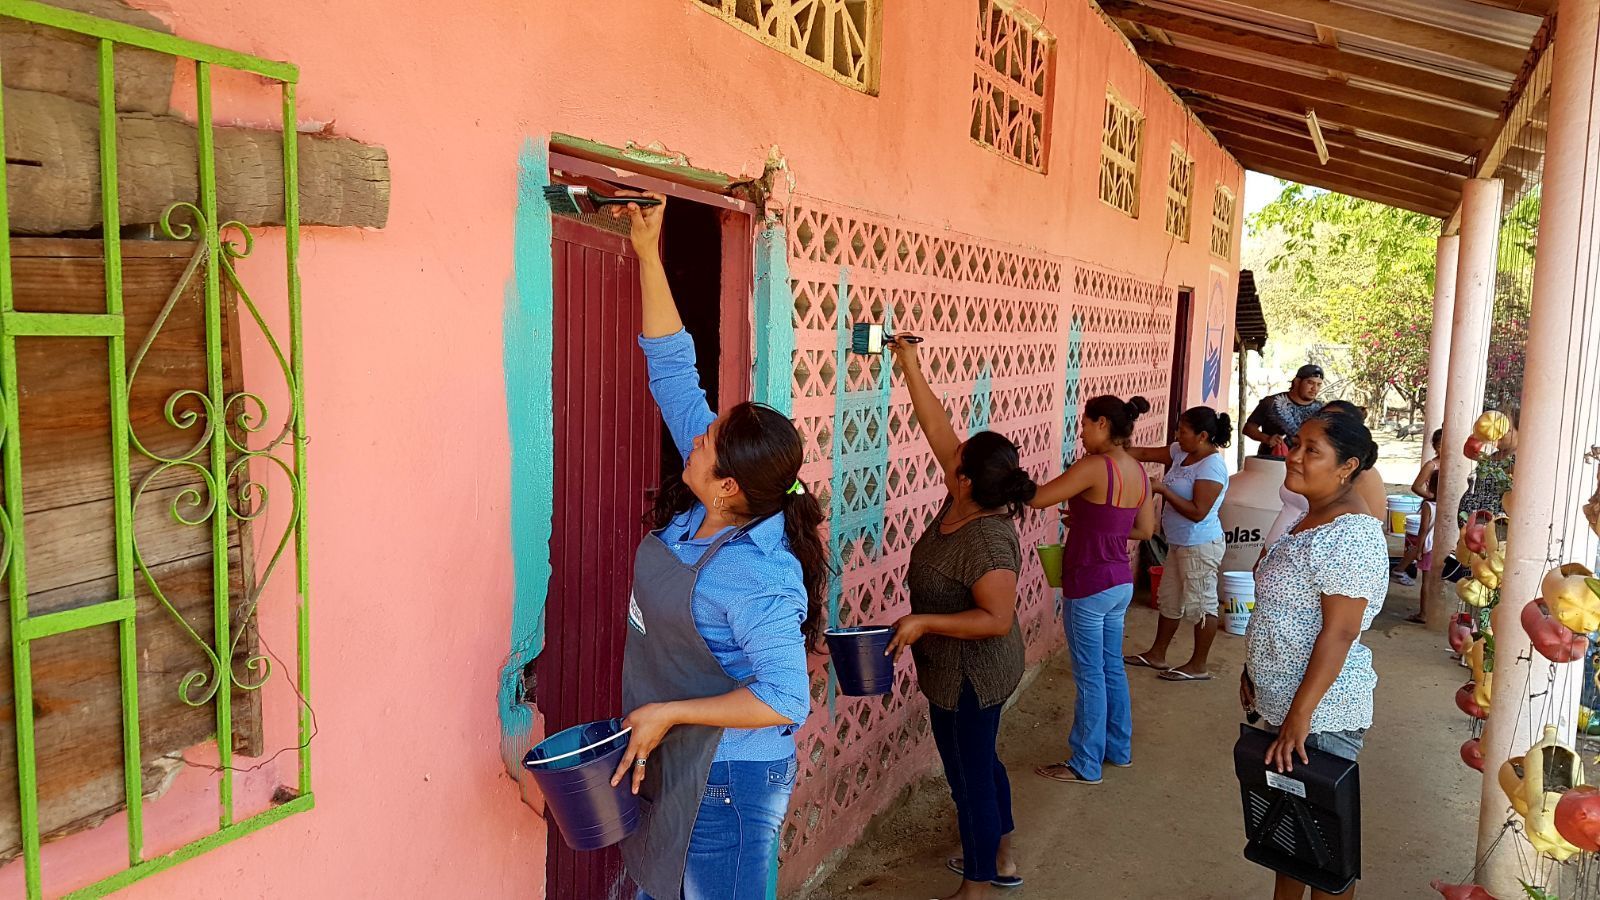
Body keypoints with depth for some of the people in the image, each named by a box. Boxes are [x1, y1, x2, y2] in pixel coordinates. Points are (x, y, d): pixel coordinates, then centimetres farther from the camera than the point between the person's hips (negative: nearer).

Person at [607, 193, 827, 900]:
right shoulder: (696, 508, -7)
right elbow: (673, 368, -3)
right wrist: (648, 256, -3)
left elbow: (785, 699, -30)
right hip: (670, 764, 9)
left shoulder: (760, 577, -29)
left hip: (728, 780, -9)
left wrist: (668, 712, -26)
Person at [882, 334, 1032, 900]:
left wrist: (924, 622, -30)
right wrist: (909, 366, -1)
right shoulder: (963, 504, -7)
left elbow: (998, 619, -32)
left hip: (970, 678, -10)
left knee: (970, 773, 6)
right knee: (979, 762, 24)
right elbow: (936, 427, -3)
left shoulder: (988, 541, -30)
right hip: (962, 673, 10)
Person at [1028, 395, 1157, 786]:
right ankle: (1119, 748, 34)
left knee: (1090, 676, 3)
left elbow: (1037, 498, -20)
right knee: (1112, 668, 20)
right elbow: (1145, 529, 14)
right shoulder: (1138, 471, 3)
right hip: (1120, 583, 8)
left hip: (1089, 585, -8)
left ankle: (1086, 765, 15)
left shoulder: (1095, 466, -22)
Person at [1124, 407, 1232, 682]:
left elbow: (1198, 512, -26)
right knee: (1169, 599, 18)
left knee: (1200, 604, 3)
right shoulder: (1181, 453, 3)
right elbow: (1145, 454, 9)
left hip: (1200, 547, -10)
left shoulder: (1212, 467, -23)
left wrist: (1163, 490, -23)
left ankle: (1198, 666, 15)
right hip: (1179, 544, 10)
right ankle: (1157, 654, 30)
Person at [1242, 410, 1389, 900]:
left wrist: (1300, 715, -25)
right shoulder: (1310, 518, 8)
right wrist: (1255, 669, 18)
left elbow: (1338, 633, -25)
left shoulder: (1351, 535, -22)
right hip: (1280, 700, 9)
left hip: (1321, 713, -9)